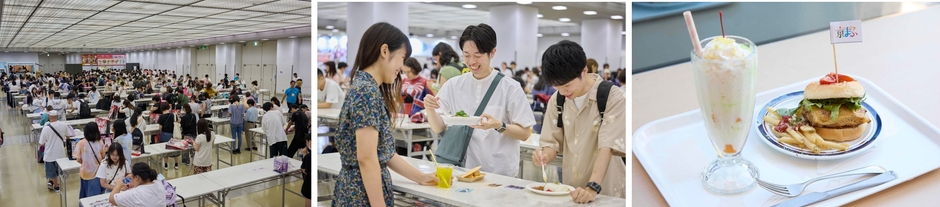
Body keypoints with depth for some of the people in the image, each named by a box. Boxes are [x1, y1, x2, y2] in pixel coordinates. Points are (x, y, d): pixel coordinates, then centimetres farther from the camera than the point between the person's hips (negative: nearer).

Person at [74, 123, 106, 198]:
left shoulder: (81, 143, -12)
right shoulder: (100, 144, -13)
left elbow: (78, 159, -7)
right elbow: (103, 157, -3)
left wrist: (84, 162, 12)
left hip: (85, 172, 1)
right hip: (97, 172, -1)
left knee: (85, 193, 18)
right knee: (96, 195, 9)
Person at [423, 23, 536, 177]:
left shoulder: (510, 88, -3)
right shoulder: (453, 86, 6)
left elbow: (525, 133, -2)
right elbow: (438, 128, 4)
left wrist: (499, 126, -18)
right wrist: (430, 109, -14)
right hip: (462, 169, 2)